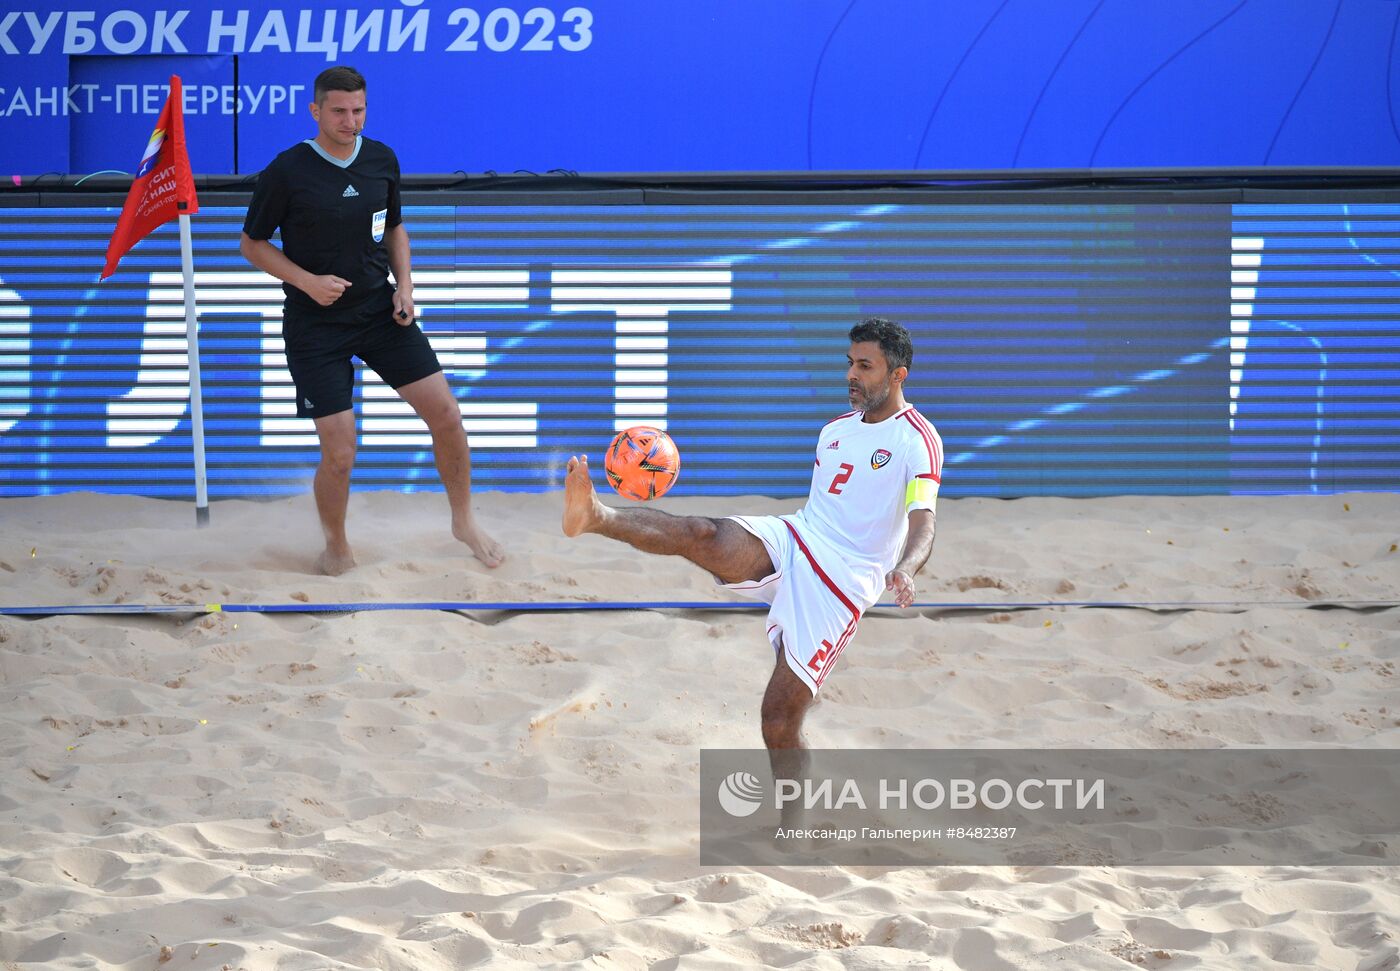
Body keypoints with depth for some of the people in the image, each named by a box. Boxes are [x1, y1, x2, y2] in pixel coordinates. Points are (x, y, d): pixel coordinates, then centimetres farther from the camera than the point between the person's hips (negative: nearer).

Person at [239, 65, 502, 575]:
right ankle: (336, 548, 19)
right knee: (339, 454, -8)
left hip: (380, 311, 4)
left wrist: (404, 285, 1)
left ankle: (463, 520, 21)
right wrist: (307, 281, -17)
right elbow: (252, 243, -4)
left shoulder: (382, 160, 1)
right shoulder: (287, 173, -13)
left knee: (446, 413, -2)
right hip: (316, 325, -4)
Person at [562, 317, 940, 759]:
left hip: (844, 576, -5)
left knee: (779, 721, -10)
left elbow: (922, 525, -21)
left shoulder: (917, 440, -6)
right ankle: (596, 515, -49)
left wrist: (903, 570, -40)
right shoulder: (835, 429, 18)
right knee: (701, 534, -27)